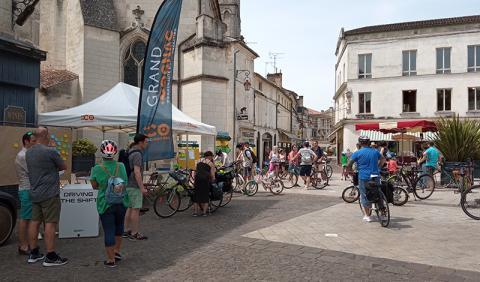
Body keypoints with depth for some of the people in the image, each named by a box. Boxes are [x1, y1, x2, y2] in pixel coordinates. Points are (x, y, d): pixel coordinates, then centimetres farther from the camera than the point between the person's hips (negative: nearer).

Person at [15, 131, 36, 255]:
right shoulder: (22, 156, -16)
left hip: (31, 190, 9)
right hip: (27, 190, -9)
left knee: (28, 219, 14)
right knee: (25, 219, -2)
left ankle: (26, 243, 22)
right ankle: (23, 246, 5)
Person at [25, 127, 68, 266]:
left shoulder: (28, 152, 8)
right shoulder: (51, 151, -16)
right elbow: (64, 167, -6)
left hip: (34, 193, 8)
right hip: (49, 193, -8)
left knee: (34, 222, 13)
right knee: (50, 223, -3)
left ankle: (34, 254, 22)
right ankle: (50, 257, 1)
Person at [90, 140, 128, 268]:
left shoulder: (97, 169, -13)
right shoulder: (121, 166, -6)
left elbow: (95, 186, 0)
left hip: (105, 204, -3)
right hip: (121, 203, 3)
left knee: (109, 231, 5)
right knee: (119, 227, 23)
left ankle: (111, 260, 13)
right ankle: (117, 251, 36)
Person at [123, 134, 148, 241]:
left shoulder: (130, 152, 14)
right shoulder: (137, 154, -18)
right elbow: (137, 172, -24)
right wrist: (142, 187, -22)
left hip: (128, 185, 10)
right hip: (135, 186, -10)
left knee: (130, 208, 15)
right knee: (136, 209, -4)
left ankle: (126, 231, 23)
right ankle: (134, 234, 1)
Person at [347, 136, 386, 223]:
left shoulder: (358, 153, -6)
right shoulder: (375, 151, 8)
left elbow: (349, 165, -7)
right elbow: (383, 159, 25)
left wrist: (350, 171, 10)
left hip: (364, 177, -3)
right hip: (375, 176, 4)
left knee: (364, 196, 6)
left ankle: (367, 216, 11)